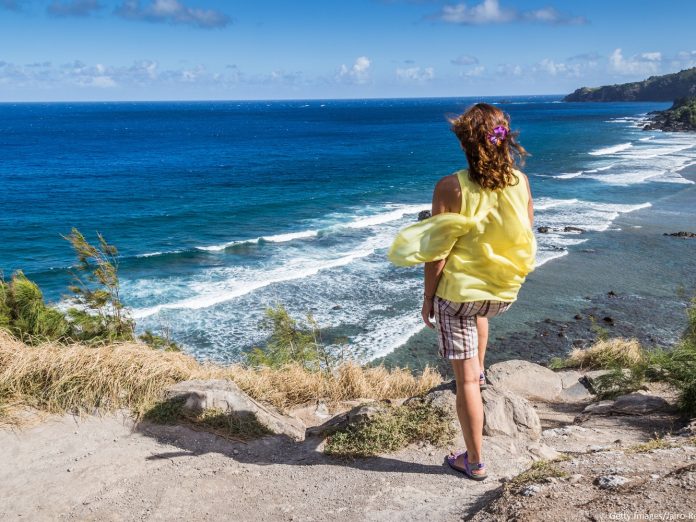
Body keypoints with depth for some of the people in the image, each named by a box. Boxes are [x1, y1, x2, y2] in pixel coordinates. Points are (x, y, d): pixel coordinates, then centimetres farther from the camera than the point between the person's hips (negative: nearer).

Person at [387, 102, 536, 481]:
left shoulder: (451, 188, -17)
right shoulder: (521, 182, -4)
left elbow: (437, 253, -15)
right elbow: (526, 241, 6)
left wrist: (427, 298, -2)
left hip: (458, 293, -5)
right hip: (505, 293, 5)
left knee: (465, 379, 7)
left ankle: (474, 461, 19)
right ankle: (478, 367, 53)